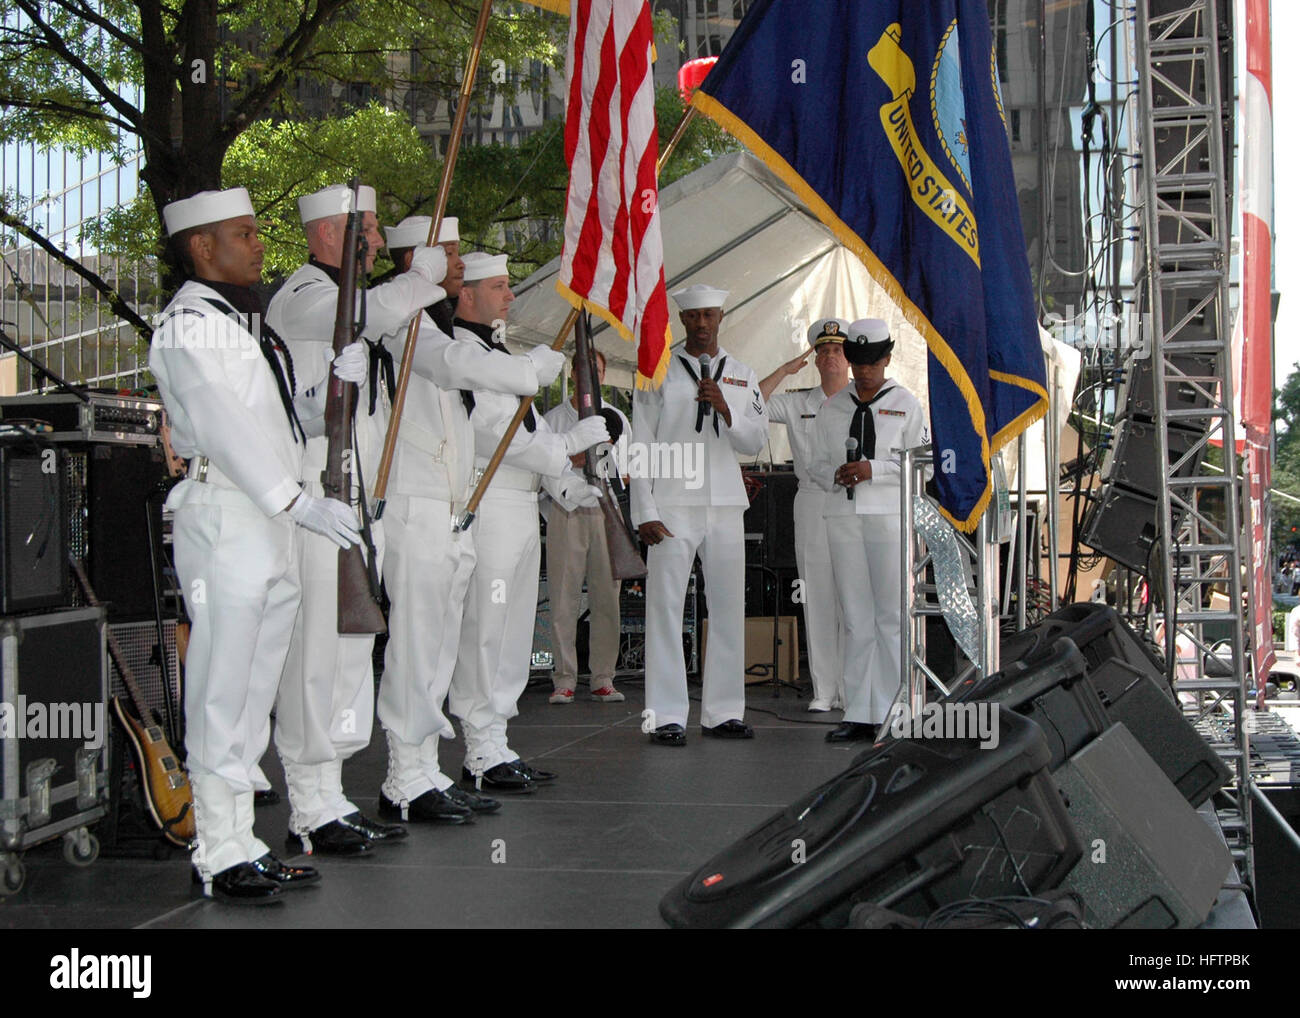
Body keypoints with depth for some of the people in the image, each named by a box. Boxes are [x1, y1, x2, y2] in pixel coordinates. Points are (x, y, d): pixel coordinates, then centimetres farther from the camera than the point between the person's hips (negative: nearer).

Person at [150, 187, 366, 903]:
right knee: (221, 694, -7)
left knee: (255, 692, 10)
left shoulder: (249, 323, 23)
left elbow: (289, 421, 22)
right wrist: (300, 502, -21)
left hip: (273, 521, 9)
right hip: (223, 516, -9)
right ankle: (219, 857, -2)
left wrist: (336, 381, 5)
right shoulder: (188, 324, -6)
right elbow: (225, 425, -16)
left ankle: (243, 844, 17)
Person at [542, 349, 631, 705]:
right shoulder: (553, 418, 10)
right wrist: (574, 460, -11)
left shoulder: (616, 417, 15)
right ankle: (565, 679, 0)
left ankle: (603, 678, 4)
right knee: (564, 599, -4)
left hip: (606, 512, 2)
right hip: (565, 514, -2)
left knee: (607, 599, -1)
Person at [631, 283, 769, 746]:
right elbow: (641, 444, 1)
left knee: (728, 608, 5)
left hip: (725, 505, 4)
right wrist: (645, 512, -7)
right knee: (665, 607, -7)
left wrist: (725, 409, -9)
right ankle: (666, 716, -3)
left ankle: (723, 711, 13)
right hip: (673, 505, -3)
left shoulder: (741, 375, 15)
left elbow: (755, 442, 10)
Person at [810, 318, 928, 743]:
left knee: (892, 616, -6)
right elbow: (819, 464, 16)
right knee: (855, 617, 4)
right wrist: (835, 476, -7)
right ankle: (858, 715, 6)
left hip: (890, 516, -3)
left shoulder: (907, 405, 5)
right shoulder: (832, 408, 15)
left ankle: (895, 715, -3)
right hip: (843, 516, 3)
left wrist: (873, 470, -13)